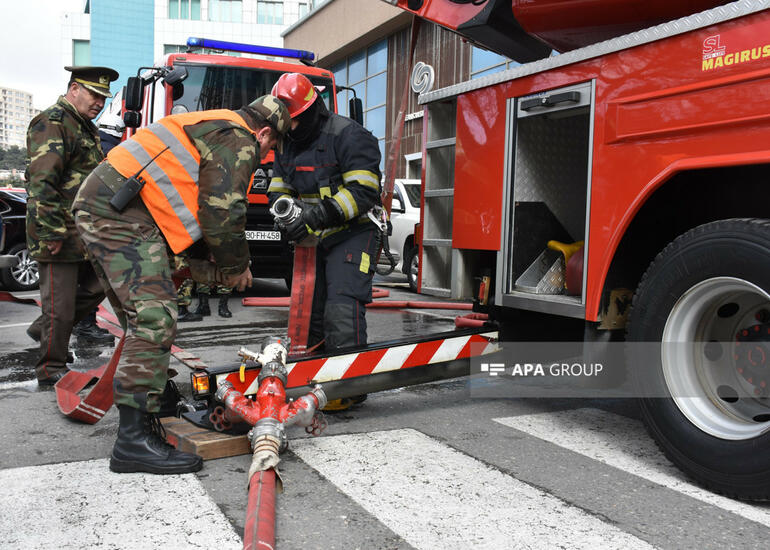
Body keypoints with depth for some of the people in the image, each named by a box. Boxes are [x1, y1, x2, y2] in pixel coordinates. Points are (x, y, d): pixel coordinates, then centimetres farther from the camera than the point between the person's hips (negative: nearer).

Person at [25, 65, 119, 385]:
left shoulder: (84, 127, 19)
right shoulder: (52, 124, -13)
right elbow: (42, 183, -22)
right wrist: (51, 233, -24)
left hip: (85, 235, 10)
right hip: (58, 236, -9)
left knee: (97, 285, 15)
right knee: (60, 304, -2)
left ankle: (45, 329, 30)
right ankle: (51, 371, 11)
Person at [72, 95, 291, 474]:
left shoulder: (211, 129, 30)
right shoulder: (237, 140, -3)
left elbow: (197, 210, 30)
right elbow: (223, 212, -12)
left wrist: (212, 265, 25)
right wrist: (235, 266, 3)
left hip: (98, 208, 11)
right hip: (121, 213, -11)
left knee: (143, 321, 14)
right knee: (155, 319, -16)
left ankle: (140, 416, 22)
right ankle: (134, 440, -18)